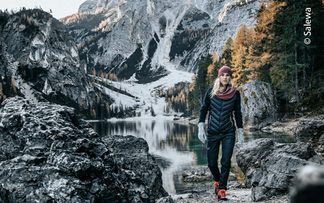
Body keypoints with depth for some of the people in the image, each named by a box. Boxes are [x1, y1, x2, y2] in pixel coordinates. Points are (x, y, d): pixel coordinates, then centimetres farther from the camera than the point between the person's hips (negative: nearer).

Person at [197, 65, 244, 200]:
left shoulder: (235, 94, 0)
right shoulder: (211, 91, -1)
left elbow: (237, 113, 7)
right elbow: (203, 109, 3)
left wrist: (240, 133, 6)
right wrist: (201, 128, -5)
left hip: (229, 133, 0)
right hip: (212, 133, 1)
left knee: (226, 162, -7)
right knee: (211, 162, 5)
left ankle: (222, 190, 2)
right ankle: (217, 180, 35)